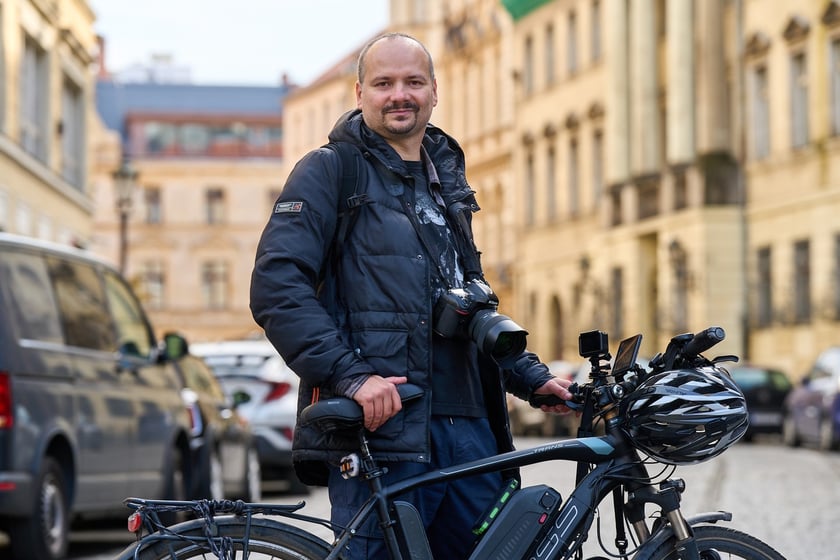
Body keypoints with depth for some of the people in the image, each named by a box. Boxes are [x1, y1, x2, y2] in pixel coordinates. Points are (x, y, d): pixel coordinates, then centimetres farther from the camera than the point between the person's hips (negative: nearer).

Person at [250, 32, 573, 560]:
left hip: (468, 427, 7)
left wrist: (531, 378, 21)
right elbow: (276, 287, -13)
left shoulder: (446, 179, 22)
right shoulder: (331, 170, -1)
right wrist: (351, 375, -22)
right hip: (379, 424, -7)